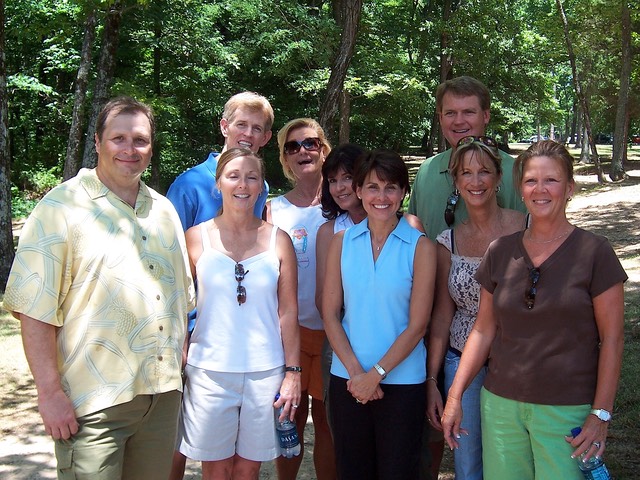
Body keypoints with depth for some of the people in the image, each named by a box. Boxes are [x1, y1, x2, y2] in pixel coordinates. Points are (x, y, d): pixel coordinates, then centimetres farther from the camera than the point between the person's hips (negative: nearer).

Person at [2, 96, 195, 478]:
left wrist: (181, 365, 13)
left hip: (163, 395, 6)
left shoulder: (164, 210, 13)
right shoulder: (62, 207, -6)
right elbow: (35, 308, -12)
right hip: (93, 403, -5)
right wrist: (50, 392, -16)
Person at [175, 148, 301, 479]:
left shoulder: (277, 240, 2)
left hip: (265, 373, 1)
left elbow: (288, 312, 4)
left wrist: (293, 372, 1)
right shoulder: (197, 237, 0)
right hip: (210, 371, 0)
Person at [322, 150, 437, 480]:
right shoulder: (341, 242, 3)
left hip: (402, 381, -2)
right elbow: (330, 314, 1)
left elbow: (417, 325, -7)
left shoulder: (420, 247, -5)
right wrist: (355, 372, -8)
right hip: (347, 379, 2)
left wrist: (375, 375, -10)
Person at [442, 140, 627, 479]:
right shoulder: (500, 252, 4)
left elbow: (611, 340, -6)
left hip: (567, 410, -3)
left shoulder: (594, 252, -6)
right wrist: (455, 395, 4)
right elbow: (483, 330, 9)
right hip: (501, 403, 4)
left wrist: (601, 413, -10)